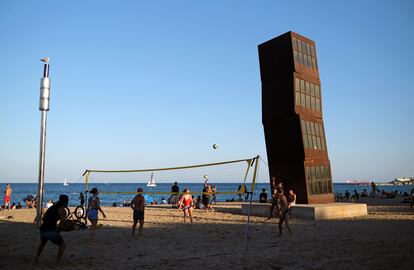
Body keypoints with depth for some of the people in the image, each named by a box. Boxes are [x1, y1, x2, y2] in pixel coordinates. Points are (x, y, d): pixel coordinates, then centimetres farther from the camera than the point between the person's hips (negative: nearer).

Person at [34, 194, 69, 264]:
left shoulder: (52, 207, 19)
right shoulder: (62, 210, -4)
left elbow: (43, 218, 24)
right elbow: (62, 223, -16)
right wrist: (58, 230, -1)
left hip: (42, 230, 7)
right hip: (51, 231, -7)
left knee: (42, 244, 37)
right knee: (62, 245, 12)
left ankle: (36, 260, 35)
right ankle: (57, 262, 4)